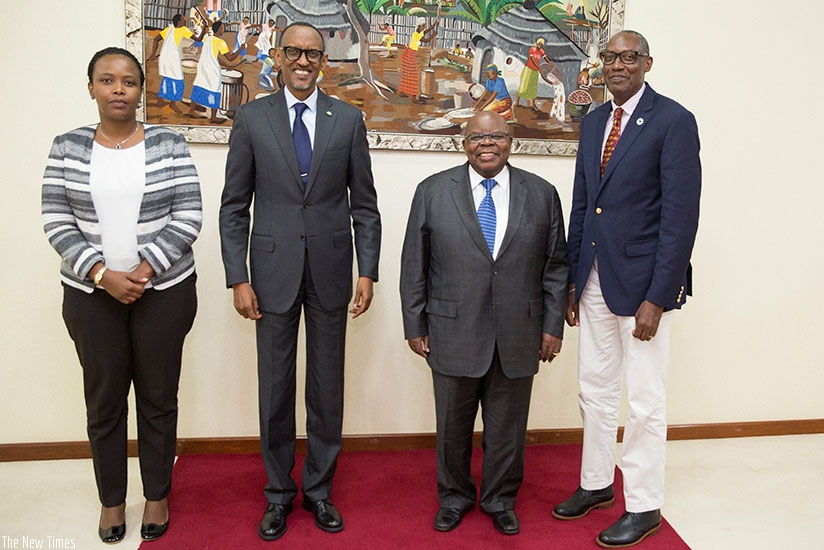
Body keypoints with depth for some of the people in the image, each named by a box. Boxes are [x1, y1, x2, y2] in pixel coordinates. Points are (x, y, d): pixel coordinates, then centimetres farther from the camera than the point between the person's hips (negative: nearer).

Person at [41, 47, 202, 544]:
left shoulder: (169, 144, -2)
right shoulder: (68, 147, 2)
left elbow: (188, 218, -6)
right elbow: (57, 222, 0)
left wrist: (145, 269, -15)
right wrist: (102, 274, -13)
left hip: (164, 291, -1)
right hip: (91, 293, 1)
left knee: (158, 398, 9)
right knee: (104, 400, 11)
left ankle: (158, 496, 28)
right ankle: (112, 499, 31)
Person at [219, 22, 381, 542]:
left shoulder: (349, 119, 4)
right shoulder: (252, 118, 3)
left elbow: (365, 204, 5)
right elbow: (234, 207, 2)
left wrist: (368, 271, -2)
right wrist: (238, 277, -5)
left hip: (330, 270, 1)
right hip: (273, 270, 0)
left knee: (328, 387, 10)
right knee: (276, 387, 8)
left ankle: (319, 488, 28)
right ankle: (279, 493, 27)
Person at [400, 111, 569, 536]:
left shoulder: (542, 194, 4)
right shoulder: (433, 191, 1)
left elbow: (556, 266, 6)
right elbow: (414, 266, 1)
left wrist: (553, 325, 2)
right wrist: (415, 325, -1)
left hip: (518, 337, 1)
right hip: (453, 334, -1)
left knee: (508, 426, 13)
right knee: (452, 425, 13)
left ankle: (500, 500, 35)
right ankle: (454, 497, 36)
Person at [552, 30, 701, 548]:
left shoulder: (674, 121, -8)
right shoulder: (593, 121, 11)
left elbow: (681, 214, -13)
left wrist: (656, 297, -17)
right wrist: (572, 281, 9)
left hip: (642, 280, -6)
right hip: (594, 277, 6)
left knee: (645, 401, 5)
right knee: (595, 389, 16)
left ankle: (644, 506, 22)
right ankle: (596, 483, 34)